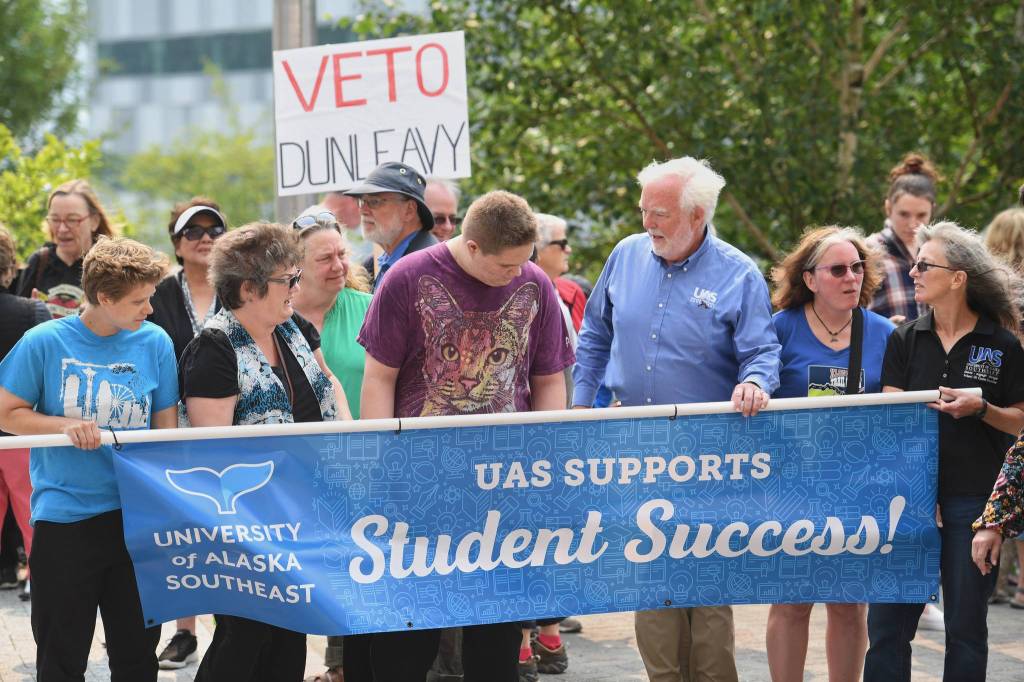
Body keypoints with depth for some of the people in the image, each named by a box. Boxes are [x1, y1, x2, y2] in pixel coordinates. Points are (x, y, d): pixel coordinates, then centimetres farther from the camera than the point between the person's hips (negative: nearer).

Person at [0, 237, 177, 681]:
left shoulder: (154, 343, -2)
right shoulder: (45, 342, -8)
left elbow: (167, 429, 5)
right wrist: (66, 425, -17)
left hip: (137, 517, 2)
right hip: (63, 521, -2)